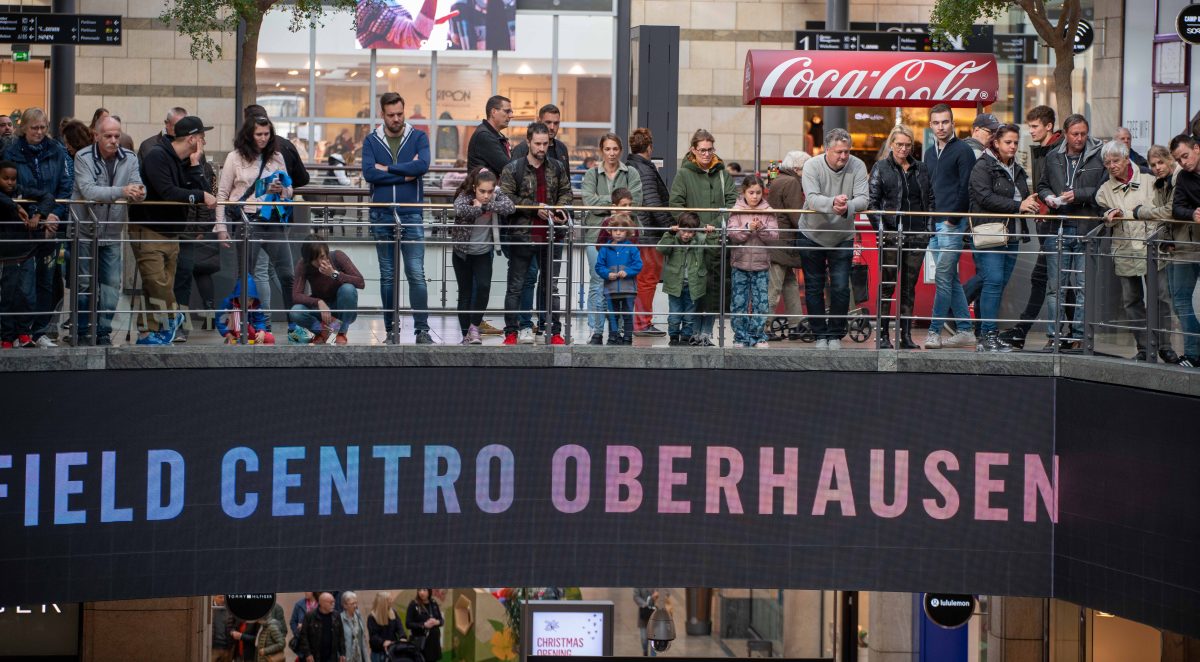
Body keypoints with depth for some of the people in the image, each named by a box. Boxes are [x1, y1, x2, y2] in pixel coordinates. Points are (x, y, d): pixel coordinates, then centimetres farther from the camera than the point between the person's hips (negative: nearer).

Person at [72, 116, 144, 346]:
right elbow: (88, 190, -25)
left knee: (112, 283, 3)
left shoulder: (129, 158, 1)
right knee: (84, 283, 2)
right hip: (85, 231, -3)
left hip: (113, 233, 3)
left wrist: (139, 192, -33)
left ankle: (103, 331, 12)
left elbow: (138, 187, -6)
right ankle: (82, 331, 12)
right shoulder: (83, 157, -11)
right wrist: (122, 191, -36)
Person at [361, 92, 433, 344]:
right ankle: (391, 330, 13)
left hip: (411, 215, -2)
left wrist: (387, 168, -10)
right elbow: (368, 172, -9)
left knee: (416, 274, -8)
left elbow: (422, 165, -14)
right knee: (387, 276, 7)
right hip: (382, 217, 2)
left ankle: (422, 330, -5)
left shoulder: (418, 137, 4)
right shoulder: (371, 141, 7)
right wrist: (406, 173, -9)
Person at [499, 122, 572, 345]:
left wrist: (560, 208, -3)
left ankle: (554, 332, 15)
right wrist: (535, 208, -15)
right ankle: (511, 331, 10)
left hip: (551, 235, 3)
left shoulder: (557, 168, 8)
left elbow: (566, 191, 18)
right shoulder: (513, 169, -4)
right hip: (522, 235, -3)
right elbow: (507, 198, -10)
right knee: (516, 286, 4)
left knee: (550, 286, 9)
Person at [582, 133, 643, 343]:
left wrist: (604, 203, -9)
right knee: (597, 282, -3)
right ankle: (596, 331, 1)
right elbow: (589, 200, -5)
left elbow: (635, 200, -3)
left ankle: (616, 331, 3)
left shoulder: (631, 174, 10)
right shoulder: (592, 174, 10)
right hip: (596, 233, 0)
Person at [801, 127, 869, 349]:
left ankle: (836, 335, 10)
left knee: (840, 288, -3)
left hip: (842, 237, 1)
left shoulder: (857, 166, -13)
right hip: (812, 234, 0)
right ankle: (820, 335, 17)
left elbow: (862, 199, -23)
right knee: (814, 287, 6)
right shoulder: (812, 166, -17)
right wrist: (832, 203, -52)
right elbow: (812, 198, -31)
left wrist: (848, 207, -46)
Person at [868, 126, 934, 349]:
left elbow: (930, 199, 17)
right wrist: (880, 228, -10)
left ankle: (906, 335, 9)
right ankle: (884, 335, 1)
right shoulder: (881, 169, 3)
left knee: (909, 287, 6)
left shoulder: (921, 169, 14)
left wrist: (929, 227, 7)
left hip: (916, 236, 3)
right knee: (887, 286, -3)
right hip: (891, 236, -3)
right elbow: (873, 202, -1)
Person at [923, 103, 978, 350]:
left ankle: (934, 331, -12)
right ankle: (964, 331, 14)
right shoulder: (930, 153, 18)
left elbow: (965, 189, -11)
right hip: (934, 225, 8)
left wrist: (952, 219, -14)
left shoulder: (963, 151, -5)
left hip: (953, 224, -8)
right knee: (951, 279, 9)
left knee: (943, 278, -11)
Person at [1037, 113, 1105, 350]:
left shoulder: (1099, 157, -1)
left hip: (1087, 230, -3)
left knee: (1084, 285, -2)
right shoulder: (1053, 157, 11)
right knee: (1055, 285, 6)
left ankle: (1079, 336, 3)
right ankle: (1054, 334, 12)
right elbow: (1042, 186, 22)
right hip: (1058, 229, 3)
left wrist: (1078, 195, -14)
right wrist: (1047, 197, 2)